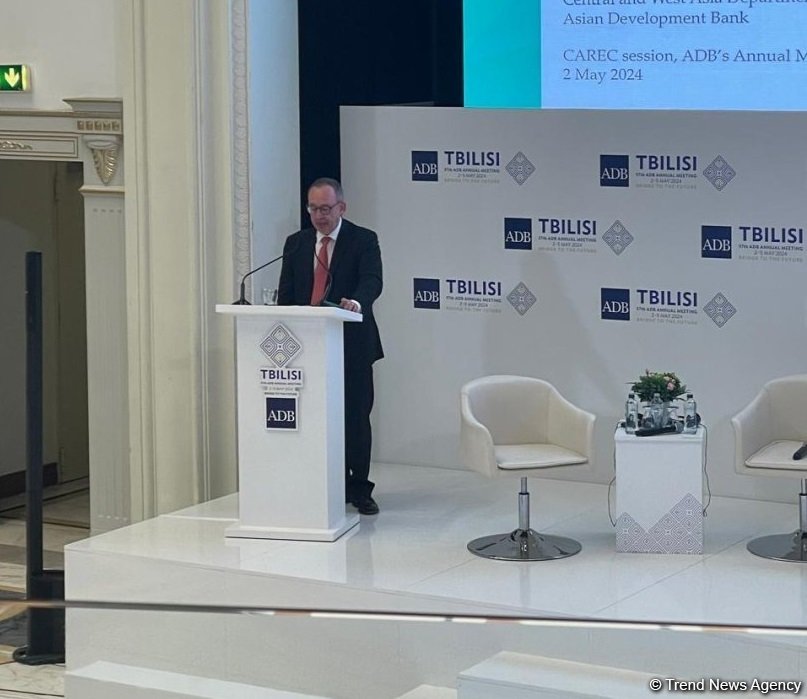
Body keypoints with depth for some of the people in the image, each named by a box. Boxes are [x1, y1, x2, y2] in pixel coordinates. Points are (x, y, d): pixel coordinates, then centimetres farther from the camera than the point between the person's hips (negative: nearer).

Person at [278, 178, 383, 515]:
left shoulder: (363, 240, 0)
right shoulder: (296, 243, 12)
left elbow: (372, 280, -16)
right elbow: (285, 294, 11)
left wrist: (357, 301, -38)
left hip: (351, 345, -3)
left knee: (356, 419, 0)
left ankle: (359, 490, 10)